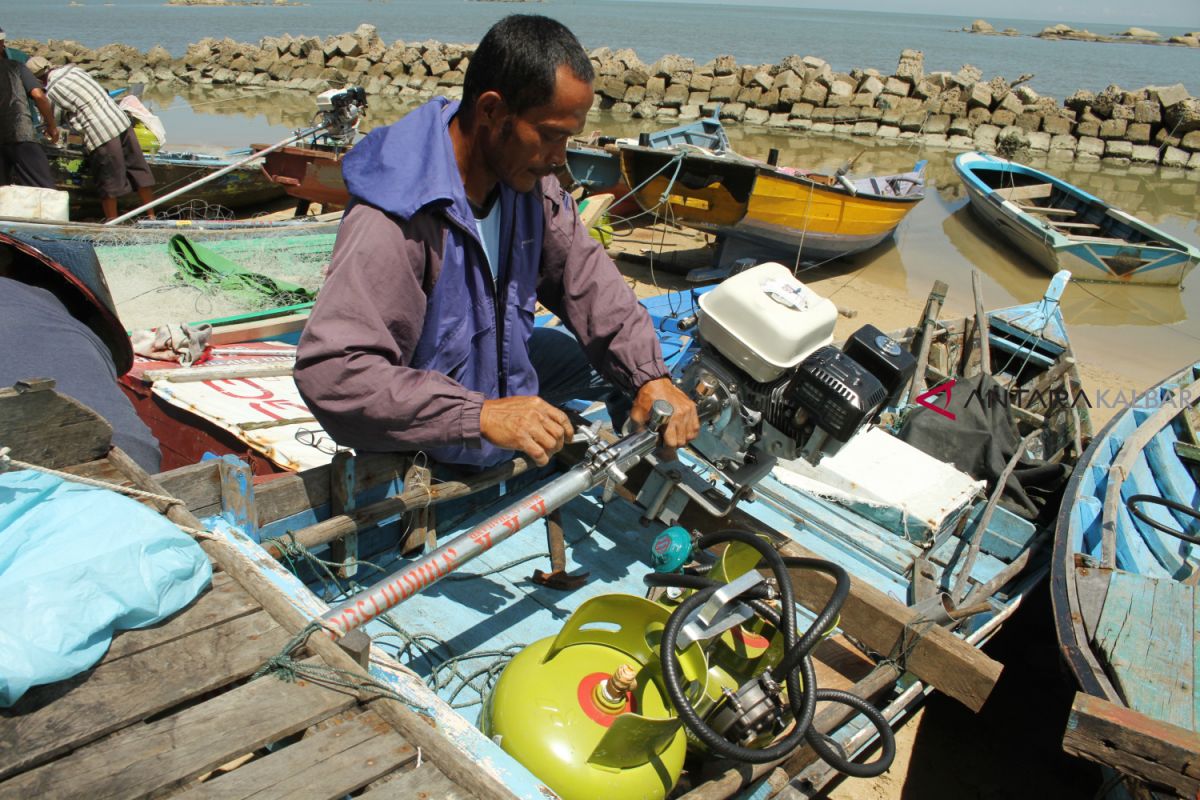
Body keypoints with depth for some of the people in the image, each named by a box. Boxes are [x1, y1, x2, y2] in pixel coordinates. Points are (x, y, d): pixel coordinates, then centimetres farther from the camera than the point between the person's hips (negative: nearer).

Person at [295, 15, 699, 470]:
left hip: (499, 360, 7)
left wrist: (651, 377, -23)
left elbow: (584, 276, -9)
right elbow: (328, 372, -42)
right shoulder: (390, 224, -37)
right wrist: (481, 416, -47)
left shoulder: (526, 179, -10)